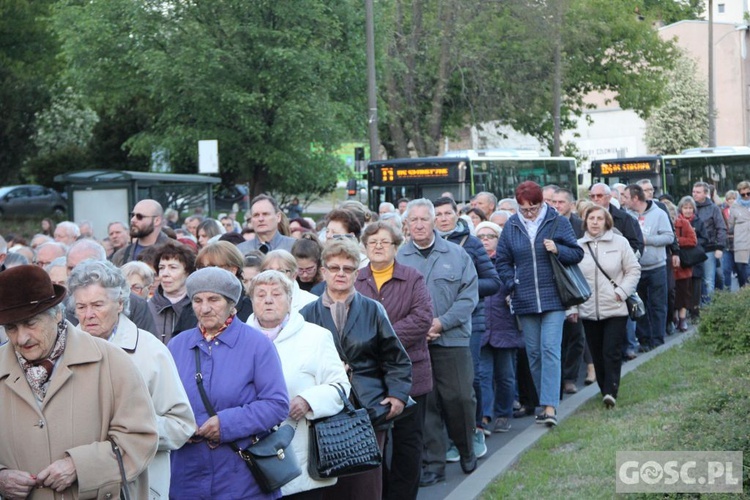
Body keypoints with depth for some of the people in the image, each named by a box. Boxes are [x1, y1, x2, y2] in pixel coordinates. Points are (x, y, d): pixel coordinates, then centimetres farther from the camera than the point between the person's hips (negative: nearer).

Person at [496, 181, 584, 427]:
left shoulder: (558, 222, -1)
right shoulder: (511, 227, 5)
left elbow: (577, 254, 2)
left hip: (552, 297, -3)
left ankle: (550, 406, -14)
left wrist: (558, 250, -17)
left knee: (550, 349, -11)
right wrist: (511, 286, -1)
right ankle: (547, 401, 19)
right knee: (533, 353, 8)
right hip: (525, 300, 3)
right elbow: (503, 261, 12)